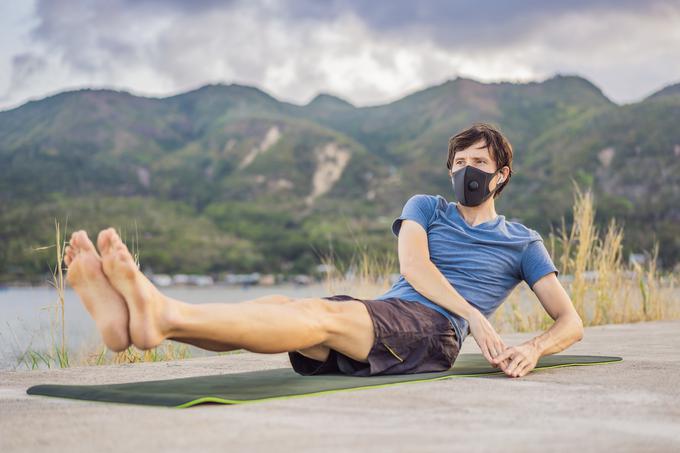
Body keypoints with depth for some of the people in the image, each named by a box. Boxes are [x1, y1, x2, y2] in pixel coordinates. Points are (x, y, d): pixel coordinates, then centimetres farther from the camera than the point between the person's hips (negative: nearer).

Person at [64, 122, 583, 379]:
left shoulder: (523, 242, 22)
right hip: (380, 318, 4)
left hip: (434, 332, -4)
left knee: (320, 313, -33)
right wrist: (475, 316, -9)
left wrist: (534, 349, -8)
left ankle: (164, 315, -55)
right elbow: (413, 266, 6)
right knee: (280, 306, -27)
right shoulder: (426, 207, 27)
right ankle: (129, 315, -49)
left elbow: (571, 322, 16)